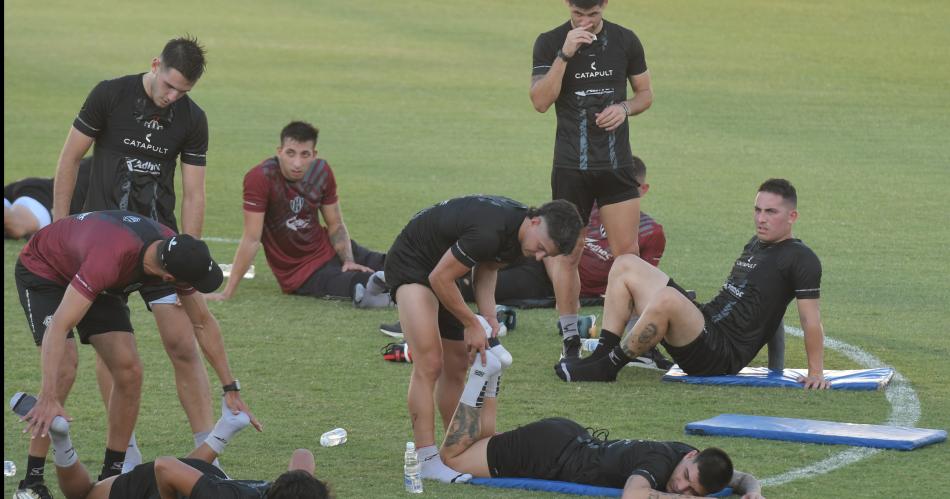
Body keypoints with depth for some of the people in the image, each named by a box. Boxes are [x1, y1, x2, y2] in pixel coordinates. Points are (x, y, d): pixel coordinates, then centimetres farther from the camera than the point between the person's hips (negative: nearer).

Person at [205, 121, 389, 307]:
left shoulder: (321, 171, -5)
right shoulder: (261, 178, -22)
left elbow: (336, 225, 5)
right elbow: (251, 239, -22)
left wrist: (349, 261, -11)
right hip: (299, 273, -7)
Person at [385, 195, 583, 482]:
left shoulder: (517, 232, -7)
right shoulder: (490, 232, -35)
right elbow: (440, 278, -27)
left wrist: (488, 314, -5)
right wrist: (471, 325, -16)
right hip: (410, 263, -10)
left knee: (456, 367, 12)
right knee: (429, 364, -19)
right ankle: (426, 459, -19)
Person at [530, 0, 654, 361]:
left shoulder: (625, 41, 3)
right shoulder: (550, 43, -3)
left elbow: (645, 93, 13)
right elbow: (541, 101, -13)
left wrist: (625, 107, -9)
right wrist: (564, 54, -22)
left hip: (617, 165, 1)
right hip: (571, 166, -1)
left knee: (627, 252, -2)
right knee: (567, 254, 3)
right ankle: (571, 341, 12)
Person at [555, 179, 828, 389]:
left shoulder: (800, 259, -6)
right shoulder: (755, 244, 21)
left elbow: (811, 320, -10)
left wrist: (816, 372, -15)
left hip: (721, 356, -10)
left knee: (667, 297, -38)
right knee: (626, 266, 8)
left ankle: (607, 367, -23)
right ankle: (603, 353, -5)